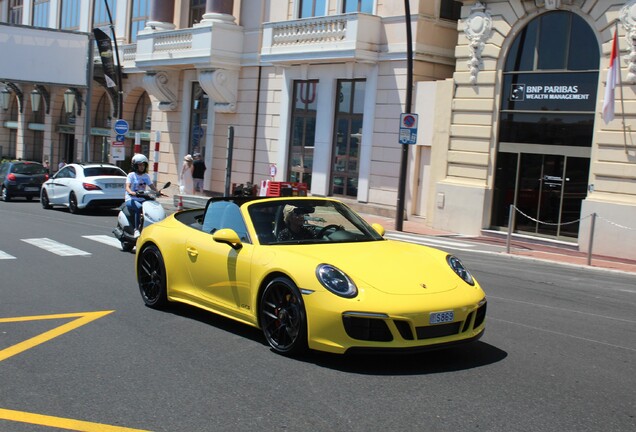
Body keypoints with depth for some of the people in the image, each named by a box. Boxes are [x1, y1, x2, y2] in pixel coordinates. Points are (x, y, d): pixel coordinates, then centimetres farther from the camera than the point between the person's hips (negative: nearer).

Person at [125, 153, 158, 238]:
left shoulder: (146, 176, 16)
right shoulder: (131, 175, 0)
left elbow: (152, 187, 11)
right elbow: (127, 187, -13)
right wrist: (132, 193, -36)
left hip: (142, 200, 5)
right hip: (131, 200, -5)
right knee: (139, 207, -37)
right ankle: (136, 229, -34)